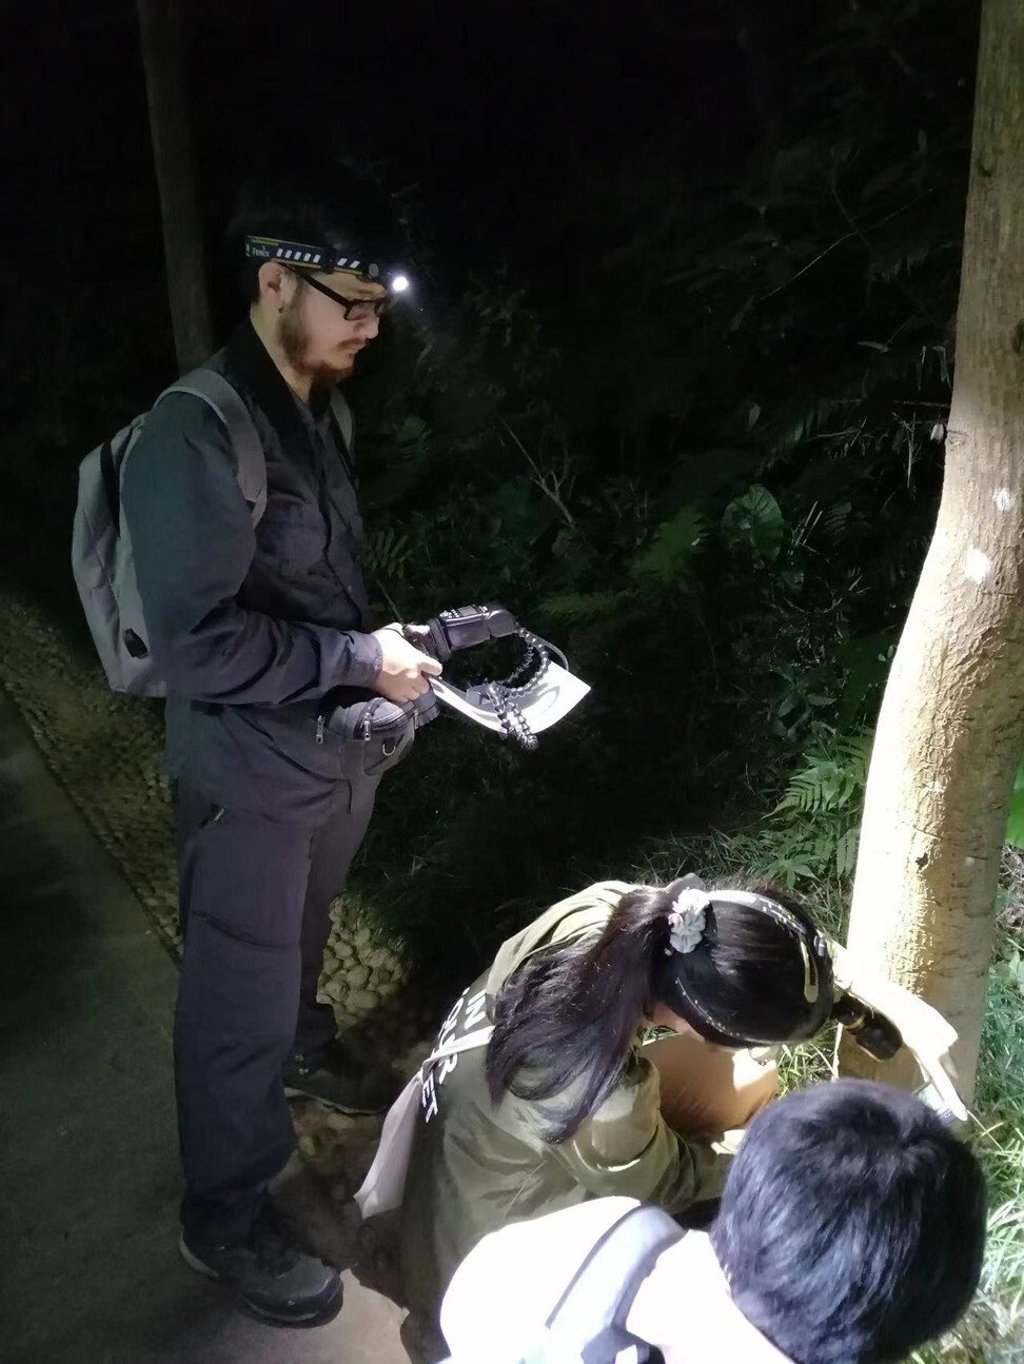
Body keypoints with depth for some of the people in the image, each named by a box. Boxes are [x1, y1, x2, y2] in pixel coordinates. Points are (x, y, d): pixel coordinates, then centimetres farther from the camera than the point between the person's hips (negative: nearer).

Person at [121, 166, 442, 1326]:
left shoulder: (317, 409, 5)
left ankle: (304, 1050, 57)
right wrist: (359, 661, -22)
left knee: (299, 943, 30)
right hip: (251, 772, -8)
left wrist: (384, 652, 3)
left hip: (334, 750, 8)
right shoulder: (198, 432, -24)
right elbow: (195, 644, -26)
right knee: (239, 993, 8)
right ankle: (225, 1218, 28)